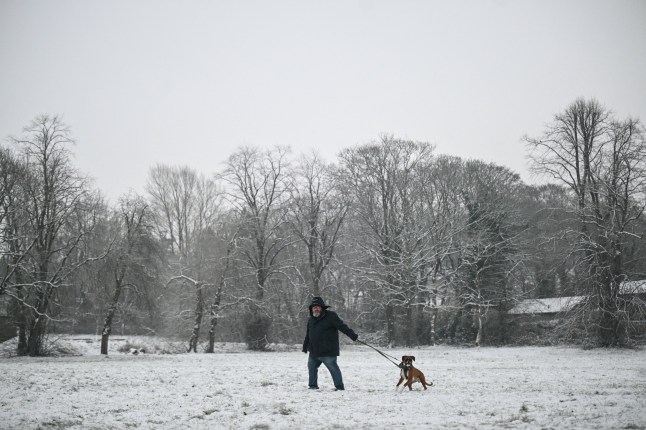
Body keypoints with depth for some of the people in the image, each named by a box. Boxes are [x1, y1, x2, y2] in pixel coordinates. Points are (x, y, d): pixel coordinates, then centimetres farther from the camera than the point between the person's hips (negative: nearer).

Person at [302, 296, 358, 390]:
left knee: (333, 368, -6)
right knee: (311, 368, 13)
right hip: (313, 352, 7)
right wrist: (305, 347, 27)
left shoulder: (331, 316, -8)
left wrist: (353, 336, -19)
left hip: (328, 352, -7)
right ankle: (313, 385, 25)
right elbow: (308, 335, 24)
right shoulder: (310, 319, 14)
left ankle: (339, 386, 0)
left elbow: (342, 327, -14)